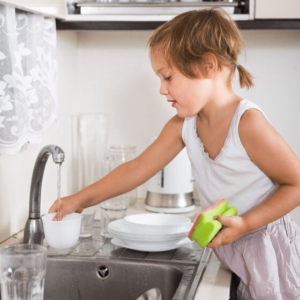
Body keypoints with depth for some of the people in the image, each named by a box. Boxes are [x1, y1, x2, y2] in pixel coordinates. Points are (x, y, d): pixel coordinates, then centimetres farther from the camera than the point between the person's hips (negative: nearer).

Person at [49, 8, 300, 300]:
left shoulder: (247, 123, -24)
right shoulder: (183, 125, -4)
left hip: (268, 252, -5)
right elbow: (136, 170, 2)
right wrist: (79, 200, 2)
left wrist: (245, 223, -25)